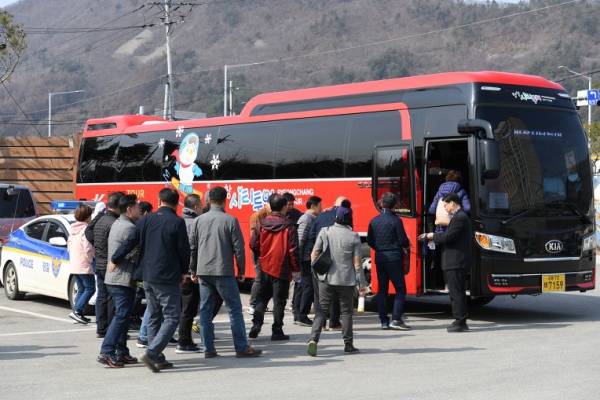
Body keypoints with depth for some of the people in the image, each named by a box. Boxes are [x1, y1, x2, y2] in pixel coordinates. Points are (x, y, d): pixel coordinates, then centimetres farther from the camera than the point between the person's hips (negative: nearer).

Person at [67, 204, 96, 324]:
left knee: (81, 289, 15)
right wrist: (91, 260, -7)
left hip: (74, 265, 9)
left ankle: (78, 314, 11)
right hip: (84, 266, -9)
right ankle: (77, 311, -14)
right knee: (90, 289, -5)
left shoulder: (73, 229, 14)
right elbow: (88, 249, -21)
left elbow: (69, 245, 21)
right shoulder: (85, 230, -15)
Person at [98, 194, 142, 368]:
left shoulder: (117, 224, 17)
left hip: (113, 278, 10)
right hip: (124, 279, -10)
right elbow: (135, 254, -17)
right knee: (121, 316, -8)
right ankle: (106, 352, -11)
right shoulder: (129, 227, -16)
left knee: (122, 316, 15)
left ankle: (121, 352, 18)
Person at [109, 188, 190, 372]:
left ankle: (158, 359, 15)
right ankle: (151, 352, -17)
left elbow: (129, 243, 2)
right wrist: (184, 272, 9)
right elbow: (184, 250, -6)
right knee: (171, 318, -2)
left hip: (148, 277, 6)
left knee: (154, 318, 14)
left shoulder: (146, 220, 4)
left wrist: (114, 260, 14)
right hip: (168, 278, -6)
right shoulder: (177, 222, -9)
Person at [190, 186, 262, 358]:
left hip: (203, 272, 4)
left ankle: (208, 349, 9)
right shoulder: (230, 220, -6)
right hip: (224, 272, -4)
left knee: (205, 310, 8)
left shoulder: (199, 220, 5)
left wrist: (194, 270, 18)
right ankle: (242, 348, 2)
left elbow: (192, 246, 8)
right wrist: (241, 270, 5)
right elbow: (238, 247, -5)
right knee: (234, 309, 2)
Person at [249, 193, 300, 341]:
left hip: (265, 267, 3)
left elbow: (253, 244, 1)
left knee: (262, 297, 17)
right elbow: (293, 250, -11)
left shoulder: (261, 224, -2)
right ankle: (277, 331, 5)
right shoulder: (289, 226, -12)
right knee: (279, 300, 3)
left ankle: (256, 325, 6)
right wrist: (296, 268, -1)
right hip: (282, 269, -3)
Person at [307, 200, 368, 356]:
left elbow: (314, 254, 0)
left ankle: (313, 338, -14)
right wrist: (362, 283, 2)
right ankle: (348, 345, 15)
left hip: (326, 278, 1)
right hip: (346, 279, -1)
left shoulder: (325, 232, -2)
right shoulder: (353, 237, -6)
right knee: (346, 311, 11)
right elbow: (357, 262, -5)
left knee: (322, 309, 5)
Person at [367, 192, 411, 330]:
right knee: (400, 289, 0)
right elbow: (403, 241, -9)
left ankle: (384, 321, 8)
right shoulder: (396, 220, -9)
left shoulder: (374, 221, 5)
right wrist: (405, 246, 14)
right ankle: (396, 319, -10)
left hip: (379, 258, 5)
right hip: (393, 258, -5)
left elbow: (369, 241, 10)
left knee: (382, 289, 9)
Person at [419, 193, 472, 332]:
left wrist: (432, 236, -7)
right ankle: (461, 321, 19)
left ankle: (460, 322, -5)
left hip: (456, 263, -11)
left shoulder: (459, 217, -15)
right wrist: (434, 237, 16)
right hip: (458, 262, 11)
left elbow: (449, 236, -20)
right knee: (458, 292, 14)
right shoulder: (461, 216, 18)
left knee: (456, 293, -8)